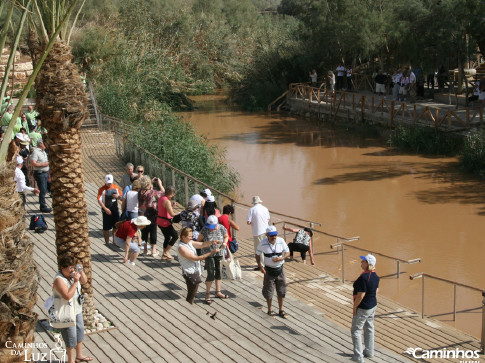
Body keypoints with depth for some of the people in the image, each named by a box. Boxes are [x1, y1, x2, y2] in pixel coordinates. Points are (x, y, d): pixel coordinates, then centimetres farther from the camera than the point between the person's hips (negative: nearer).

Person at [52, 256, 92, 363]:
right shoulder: (59, 279, -26)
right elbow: (67, 296, -33)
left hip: (77, 310, 9)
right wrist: (75, 281, -32)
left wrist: (81, 271, -6)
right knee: (71, 338, 5)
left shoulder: (72, 273, -3)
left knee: (80, 333, 22)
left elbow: (84, 281, 12)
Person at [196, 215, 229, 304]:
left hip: (219, 253, 4)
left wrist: (225, 242, -11)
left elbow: (226, 236, 9)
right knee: (211, 274, -7)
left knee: (219, 272, 12)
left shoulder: (222, 228, -11)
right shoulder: (205, 230, -17)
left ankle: (218, 292, 28)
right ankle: (207, 294, 7)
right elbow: (198, 241, -6)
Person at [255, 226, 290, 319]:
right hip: (269, 270, -1)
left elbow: (288, 252, 0)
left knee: (281, 291, 10)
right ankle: (269, 310, 26)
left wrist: (281, 258, -20)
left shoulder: (281, 241, -11)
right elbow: (257, 255, -1)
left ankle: (281, 310, 26)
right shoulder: (263, 243, -14)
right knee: (268, 291, 8)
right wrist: (260, 266, -13)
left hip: (280, 268, 1)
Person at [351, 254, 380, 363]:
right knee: (369, 329, 20)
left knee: (356, 330, 3)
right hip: (373, 305, 9)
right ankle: (369, 352, 32)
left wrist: (354, 307, -15)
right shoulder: (375, 275, 1)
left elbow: (361, 295, -26)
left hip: (363, 308, -9)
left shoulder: (364, 277, -28)